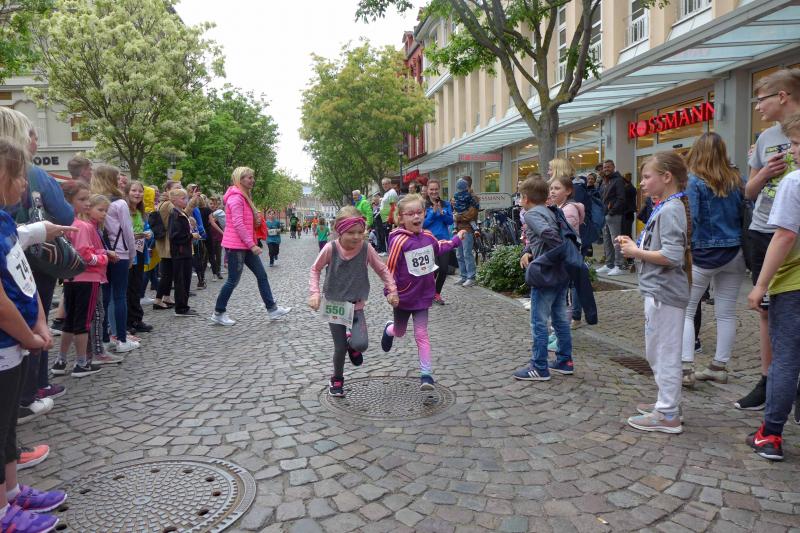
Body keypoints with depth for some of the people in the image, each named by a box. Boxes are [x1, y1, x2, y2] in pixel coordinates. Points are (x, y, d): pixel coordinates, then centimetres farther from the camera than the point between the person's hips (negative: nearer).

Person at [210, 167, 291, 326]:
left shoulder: (243, 197, 17)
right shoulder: (236, 197, -15)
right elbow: (238, 224, -22)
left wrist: (251, 244, 13)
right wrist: (252, 244, -22)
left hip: (245, 245, 10)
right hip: (236, 245, -10)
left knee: (261, 275, 7)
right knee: (233, 280, -2)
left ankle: (272, 309, 11)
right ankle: (218, 314, 11)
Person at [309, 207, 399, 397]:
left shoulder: (366, 248, -13)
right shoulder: (330, 248, -16)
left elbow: (382, 269, 0)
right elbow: (315, 269, -2)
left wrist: (392, 290, -7)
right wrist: (314, 292, -12)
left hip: (356, 305, 1)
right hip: (334, 305, -1)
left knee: (361, 344, -19)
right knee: (340, 348, 5)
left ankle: (352, 343, 20)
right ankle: (337, 379, 34)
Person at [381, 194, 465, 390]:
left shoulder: (428, 236, -3)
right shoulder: (399, 240, -22)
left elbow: (439, 247, 22)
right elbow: (391, 268, -18)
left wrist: (456, 240, 24)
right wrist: (390, 292, -17)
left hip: (423, 295, 3)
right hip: (403, 296, -3)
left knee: (421, 334, -1)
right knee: (400, 332, 21)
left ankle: (426, 374, 3)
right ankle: (389, 329, 56)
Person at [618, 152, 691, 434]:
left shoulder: (671, 210, -18)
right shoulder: (664, 208, 12)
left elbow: (672, 256, -27)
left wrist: (637, 252, -17)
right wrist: (635, 245, 4)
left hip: (664, 293, -10)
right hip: (658, 291, 10)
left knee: (665, 353, 0)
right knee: (657, 352, 20)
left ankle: (668, 416, 11)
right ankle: (668, 402, 34)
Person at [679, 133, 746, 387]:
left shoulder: (694, 182, -11)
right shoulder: (737, 181, 5)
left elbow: (690, 220, -17)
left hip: (704, 254, -5)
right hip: (734, 254, 5)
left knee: (686, 311, 3)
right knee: (726, 313, 11)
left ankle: (686, 368, -4)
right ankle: (719, 367, 19)